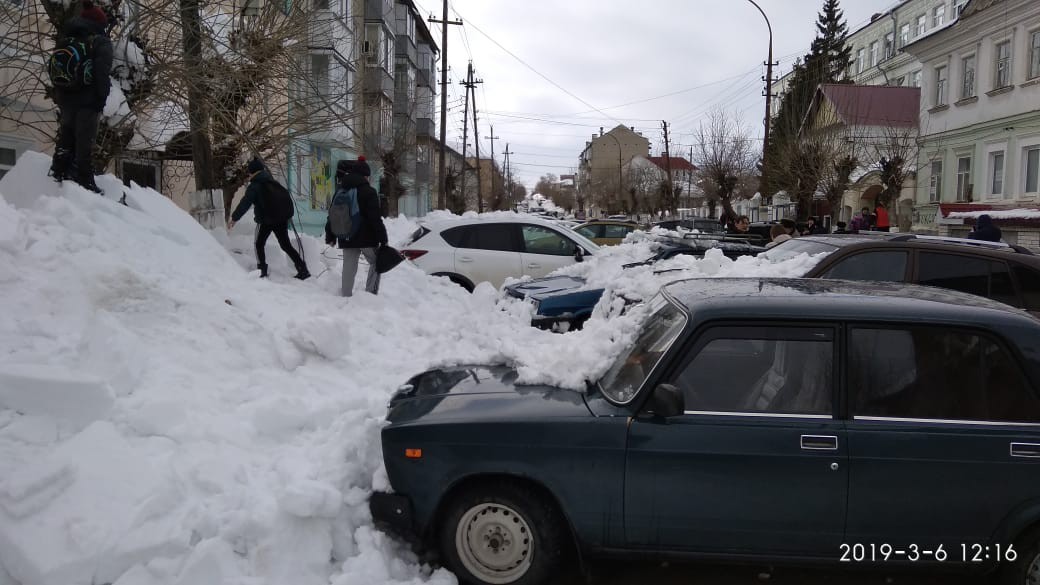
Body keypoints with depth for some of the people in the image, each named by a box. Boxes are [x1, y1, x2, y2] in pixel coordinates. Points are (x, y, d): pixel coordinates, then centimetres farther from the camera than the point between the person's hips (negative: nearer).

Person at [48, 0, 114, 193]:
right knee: (84, 141, -5)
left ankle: (59, 173, 18)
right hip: (88, 100, -6)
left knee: (65, 136, 16)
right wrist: (101, 99, -12)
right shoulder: (100, 42, -5)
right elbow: (102, 73, -16)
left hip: (65, 98, 6)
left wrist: (58, 96, 18)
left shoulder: (65, 40, 16)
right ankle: (84, 181, -5)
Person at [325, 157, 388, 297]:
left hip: (346, 239, 5)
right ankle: (370, 293, 2)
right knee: (376, 262, 12)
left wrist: (330, 236, 21)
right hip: (366, 238, -5)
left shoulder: (340, 191, 11)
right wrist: (383, 239, -11)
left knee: (349, 269, 8)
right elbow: (375, 218, -13)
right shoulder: (368, 192, -9)